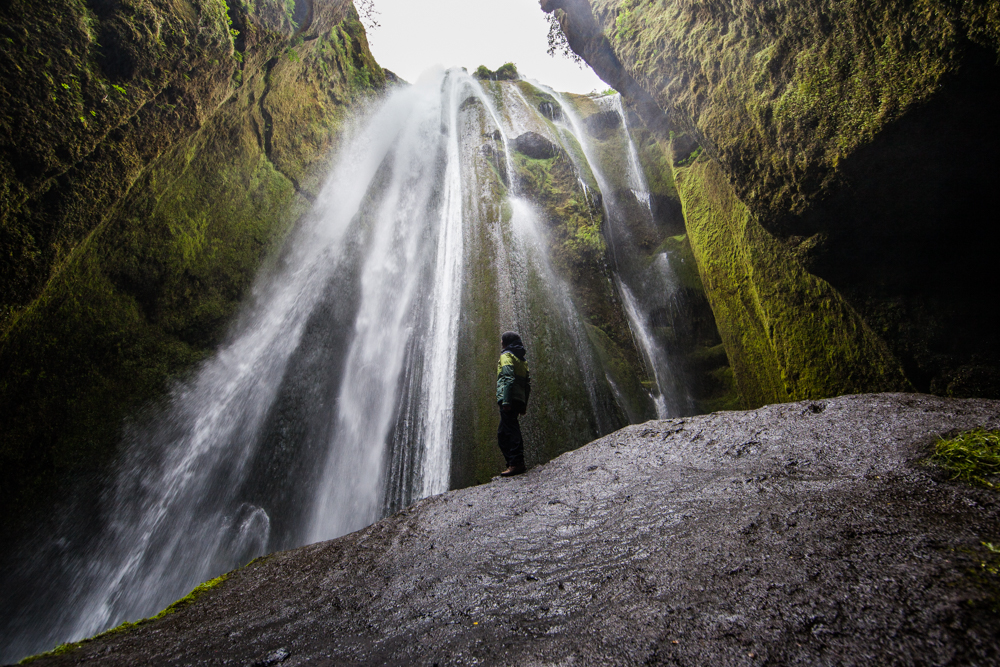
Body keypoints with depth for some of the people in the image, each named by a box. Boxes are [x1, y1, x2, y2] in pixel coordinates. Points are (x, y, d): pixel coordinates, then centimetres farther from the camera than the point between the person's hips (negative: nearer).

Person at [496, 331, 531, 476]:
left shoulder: (506, 355, -2)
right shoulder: (522, 359, 23)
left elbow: (508, 379, -16)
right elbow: (527, 383, 20)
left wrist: (506, 400, -22)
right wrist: (524, 404, 21)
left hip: (509, 399, -9)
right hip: (519, 400, 9)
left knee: (510, 431, -10)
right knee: (502, 433, 13)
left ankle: (516, 464, -14)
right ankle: (517, 463, 12)